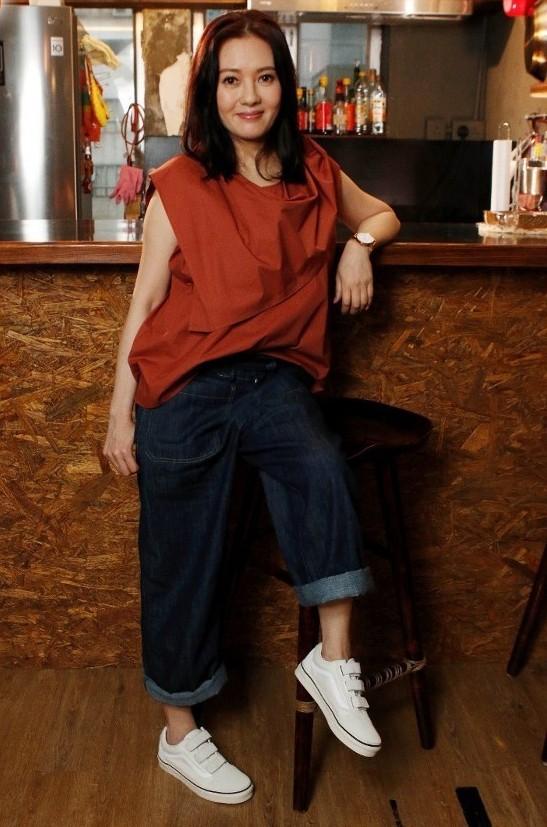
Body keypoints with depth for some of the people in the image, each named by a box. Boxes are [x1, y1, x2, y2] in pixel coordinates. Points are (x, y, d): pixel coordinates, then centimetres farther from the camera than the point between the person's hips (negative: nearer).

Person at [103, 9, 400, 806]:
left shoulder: (314, 174, 6)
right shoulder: (180, 185, -4)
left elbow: (382, 213, 25)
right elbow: (145, 301, 0)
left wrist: (360, 243, 0)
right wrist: (120, 411, 1)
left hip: (276, 377, 3)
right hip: (186, 388, -2)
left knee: (323, 470, -31)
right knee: (184, 563, 5)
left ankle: (333, 658, -16)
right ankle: (179, 734, 24)